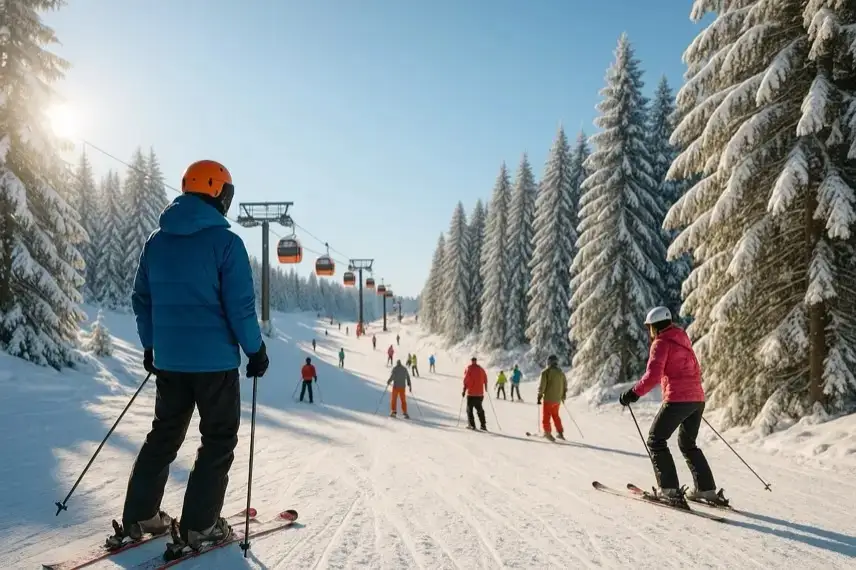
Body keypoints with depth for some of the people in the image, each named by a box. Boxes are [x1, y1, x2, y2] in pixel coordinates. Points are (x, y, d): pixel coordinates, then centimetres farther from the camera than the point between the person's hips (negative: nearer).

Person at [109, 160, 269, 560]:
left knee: (164, 436, 20)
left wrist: (149, 345, 22)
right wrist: (256, 349, -5)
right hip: (216, 359, -6)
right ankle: (198, 527, 7)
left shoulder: (156, 241, 6)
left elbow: (141, 299, 12)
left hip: (168, 359, 6)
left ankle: (138, 518, 23)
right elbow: (240, 305, -16)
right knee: (219, 440, 7)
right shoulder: (225, 241, -13)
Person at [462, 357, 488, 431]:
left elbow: (466, 380, -10)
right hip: (480, 393, 4)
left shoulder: (469, 369, -5)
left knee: (469, 409, 6)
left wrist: (464, 390, -6)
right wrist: (485, 388, 28)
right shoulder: (481, 369, 6)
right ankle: (483, 425, 6)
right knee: (480, 409, 12)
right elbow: (485, 380, 10)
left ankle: (472, 425, -3)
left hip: (471, 393, -4)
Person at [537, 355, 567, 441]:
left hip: (548, 399, -6)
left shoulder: (545, 372, -10)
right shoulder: (561, 372, 8)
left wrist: (539, 396, -6)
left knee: (546, 416, 5)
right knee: (556, 415, 20)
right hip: (558, 399, 6)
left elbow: (542, 385, -15)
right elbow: (565, 385, 13)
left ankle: (547, 433, 3)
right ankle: (560, 433, 18)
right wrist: (563, 396, 23)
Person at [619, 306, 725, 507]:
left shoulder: (661, 343, -4)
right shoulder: (683, 340, 19)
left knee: (656, 440, 3)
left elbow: (653, 375, -17)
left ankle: (670, 489, -5)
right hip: (698, 398, 8)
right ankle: (707, 489, 18)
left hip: (677, 399, -8)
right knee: (688, 444, 22)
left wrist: (634, 393, -15)